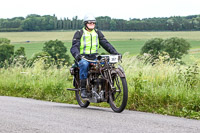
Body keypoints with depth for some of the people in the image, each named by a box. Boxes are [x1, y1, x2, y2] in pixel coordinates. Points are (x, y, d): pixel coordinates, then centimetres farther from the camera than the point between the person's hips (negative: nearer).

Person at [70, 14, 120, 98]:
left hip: (95, 57, 3)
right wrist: (76, 54, -29)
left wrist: (114, 52, -6)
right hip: (83, 57, -3)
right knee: (84, 64, -39)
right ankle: (83, 89, -32)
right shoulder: (79, 33, 5)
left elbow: (105, 43, 11)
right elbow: (74, 46, -5)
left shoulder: (98, 33, 17)